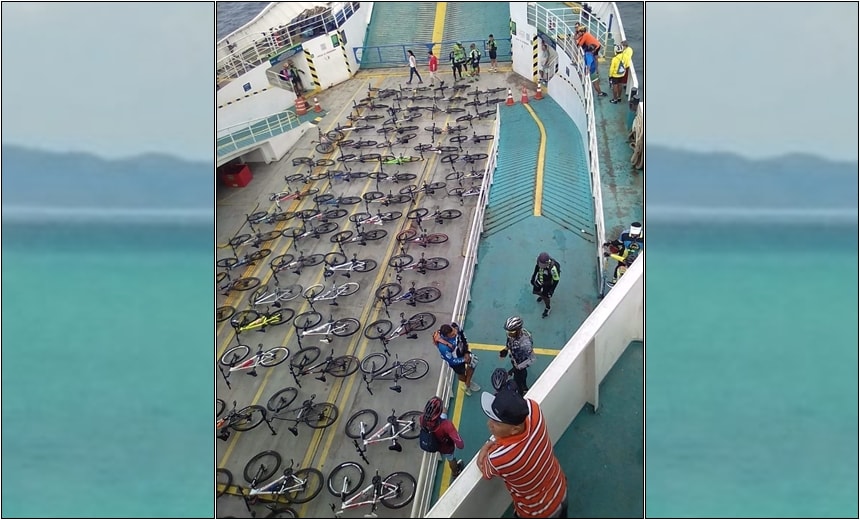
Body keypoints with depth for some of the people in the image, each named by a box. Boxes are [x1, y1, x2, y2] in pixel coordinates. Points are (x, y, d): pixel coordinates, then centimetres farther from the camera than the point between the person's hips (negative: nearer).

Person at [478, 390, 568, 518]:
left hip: (538, 513, -4)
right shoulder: (532, 409, -32)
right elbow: (514, 413, -7)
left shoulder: (498, 457, -45)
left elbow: (486, 471, -20)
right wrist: (490, 442, -16)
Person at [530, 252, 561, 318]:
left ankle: (547, 309, 46)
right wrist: (533, 278, 8)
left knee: (545, 297, 14)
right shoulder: (539, 261, -29)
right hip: (539, 280, 5)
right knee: (535, 291, 23)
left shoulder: (553, 268, -43)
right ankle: (542, 295, 59)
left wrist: (552, 290, -17)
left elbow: (556, 279, -25)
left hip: (548, 283, -5)